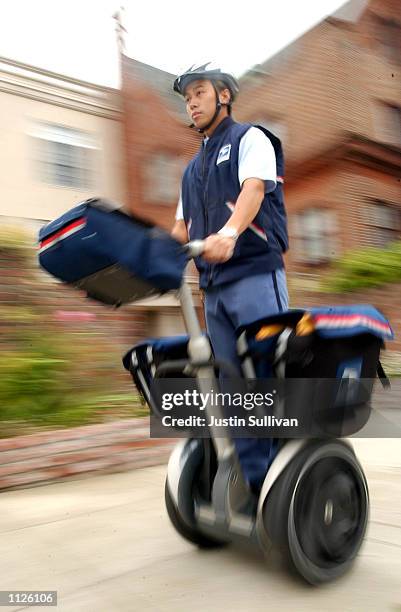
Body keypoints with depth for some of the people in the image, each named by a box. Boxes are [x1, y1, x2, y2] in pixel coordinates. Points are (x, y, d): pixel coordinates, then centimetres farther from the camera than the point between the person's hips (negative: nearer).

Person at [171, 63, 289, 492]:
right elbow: (181, 228, 24)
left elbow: (254, 188, -13)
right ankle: (253, 477, 10)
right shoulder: (192, 168, 28)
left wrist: (229, 234, -32)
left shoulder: (250, 138, 8)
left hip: (255, 273, -6)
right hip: (214, 285, 7)